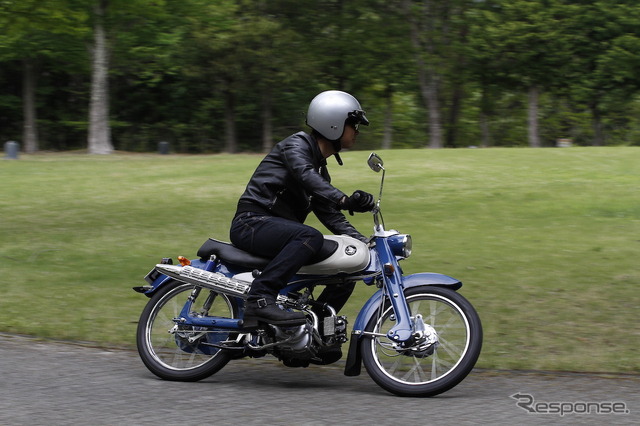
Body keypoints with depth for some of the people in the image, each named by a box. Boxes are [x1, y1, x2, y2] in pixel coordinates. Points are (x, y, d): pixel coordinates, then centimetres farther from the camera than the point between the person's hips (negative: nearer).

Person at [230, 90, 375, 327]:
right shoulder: (297, 144, -7)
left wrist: (368, 243, 5)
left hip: (281, 229, 9)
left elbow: (332, 217, 18)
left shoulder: (321, 171, 21)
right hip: (252, 223, -9)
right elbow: (306, 176, -28)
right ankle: (260, 299, -40)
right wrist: (344, 199, -43)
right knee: (310, 236, -37)